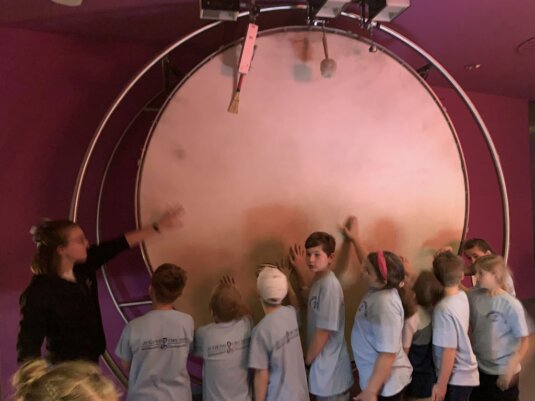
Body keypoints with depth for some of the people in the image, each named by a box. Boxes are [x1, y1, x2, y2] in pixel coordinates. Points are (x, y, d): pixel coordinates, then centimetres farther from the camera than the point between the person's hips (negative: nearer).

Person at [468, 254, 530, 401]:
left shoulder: (511, 305, -21)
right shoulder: (473, 296, -8)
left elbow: (524, 341, -14)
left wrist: (510, 371, -14)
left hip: (502, 371, -4)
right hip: (478, 367, 4)